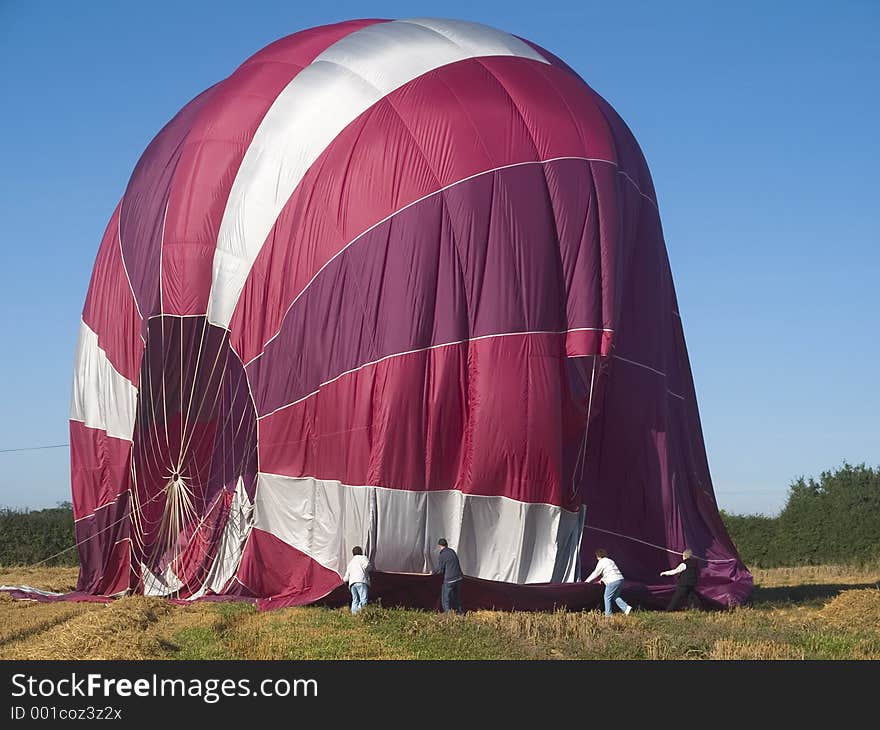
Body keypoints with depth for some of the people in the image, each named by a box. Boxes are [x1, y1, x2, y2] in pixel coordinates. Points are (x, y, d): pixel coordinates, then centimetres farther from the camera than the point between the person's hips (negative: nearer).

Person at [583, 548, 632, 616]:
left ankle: (608, 614, 4)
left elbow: (596, 573, 0)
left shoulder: (601, 562, -2)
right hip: (620, 579, 9)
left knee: (607, 597, 1)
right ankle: (626, 607, 2)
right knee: (615, 597, 17)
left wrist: (587, 581, 9)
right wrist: (602, 579, 41)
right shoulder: (610, 561, 25)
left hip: (613, 581, -9)